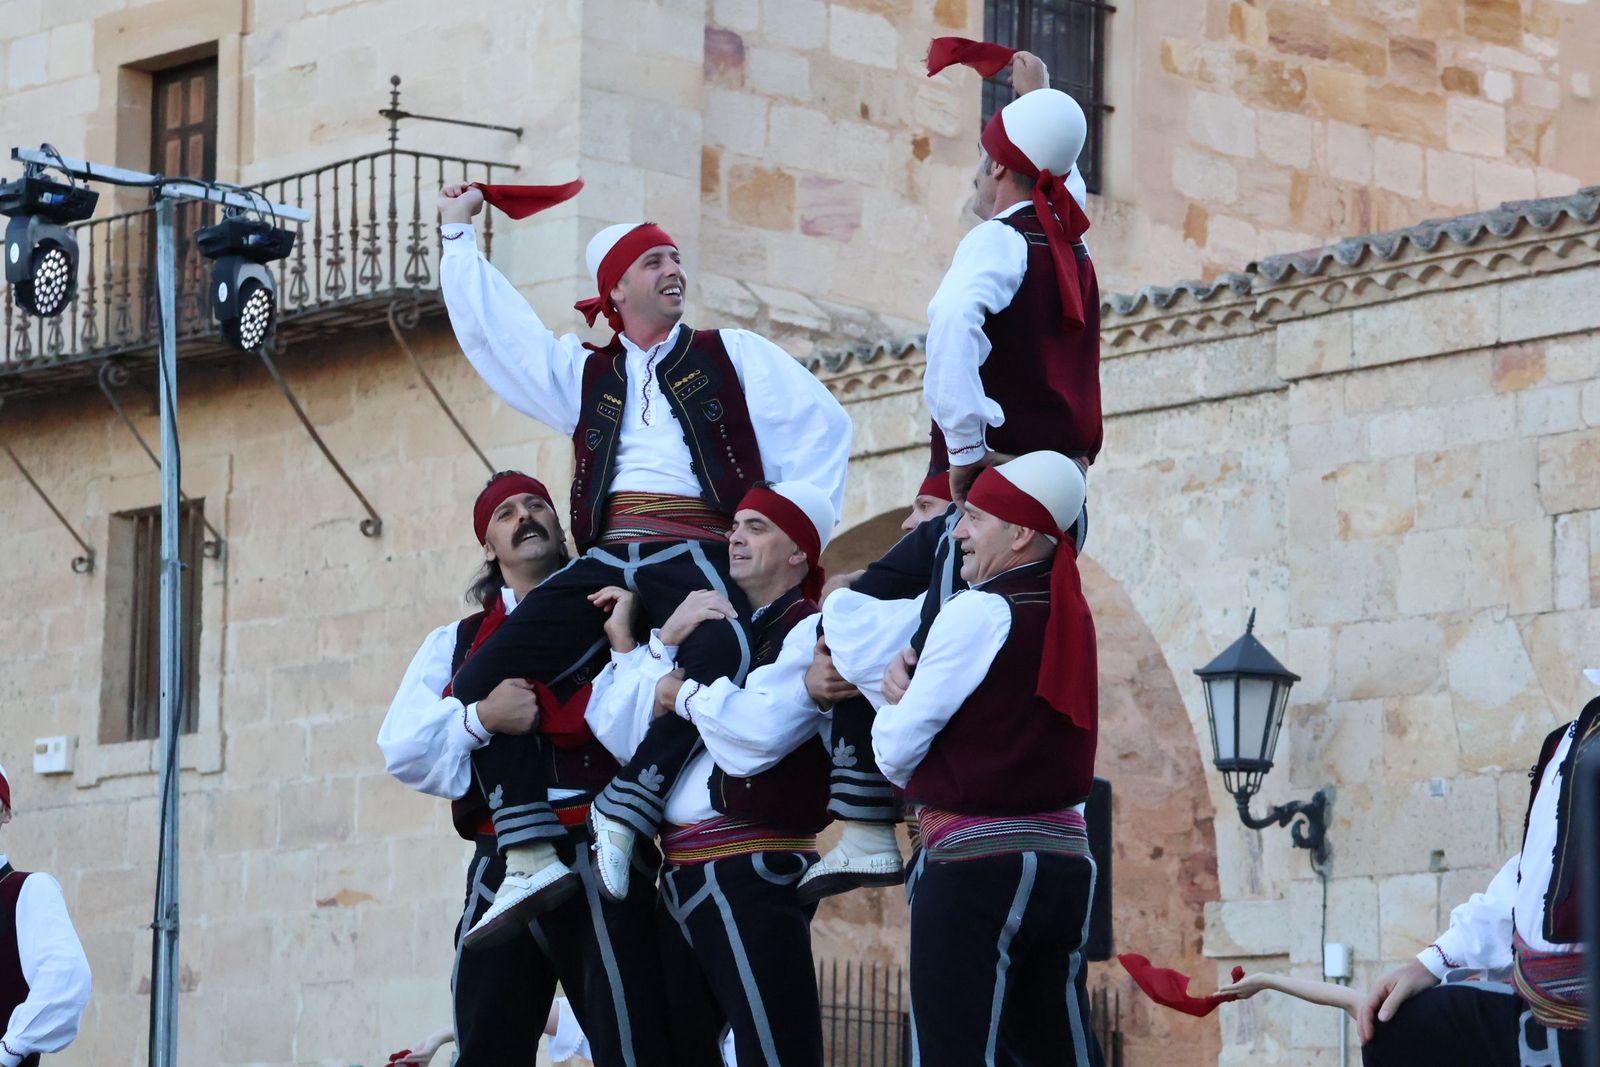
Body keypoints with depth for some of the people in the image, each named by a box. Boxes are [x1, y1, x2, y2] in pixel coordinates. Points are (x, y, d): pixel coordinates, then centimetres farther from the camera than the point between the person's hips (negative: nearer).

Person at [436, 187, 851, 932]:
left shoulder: (733, 357, 19)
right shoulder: (584, 375, 28)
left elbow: (821, 426, 11)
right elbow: (491, 326, 30)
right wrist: (458, 233, 33)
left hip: (696, 555, -4)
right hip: (605, 559, 4)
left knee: (717, 653, -40)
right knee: (482, 678, -17)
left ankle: (619, 823, -38)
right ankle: (531, 855, -19)